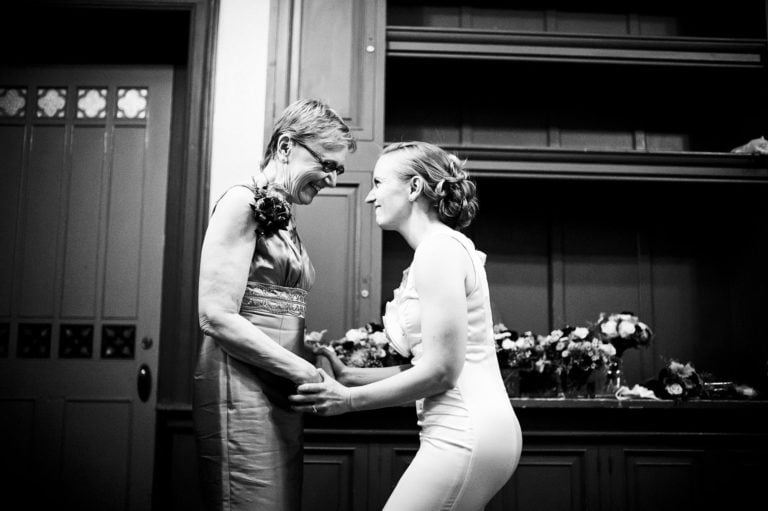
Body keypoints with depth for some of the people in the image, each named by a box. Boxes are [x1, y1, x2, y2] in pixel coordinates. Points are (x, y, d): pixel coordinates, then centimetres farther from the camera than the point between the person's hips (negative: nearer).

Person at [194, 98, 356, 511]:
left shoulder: (282, 218, 18)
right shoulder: (242, 202, -7)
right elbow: (216, 316, -15)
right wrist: (304, 372, -14)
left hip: (280, 395, 8)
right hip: (243, 390, -8)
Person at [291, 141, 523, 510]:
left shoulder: (440, 249, -12)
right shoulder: (443, 247, 17)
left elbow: (441, 370, -17)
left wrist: (350, 399, -10)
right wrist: (350, 376, 8)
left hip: (467, 434, -9)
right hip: (473, 428, 9)